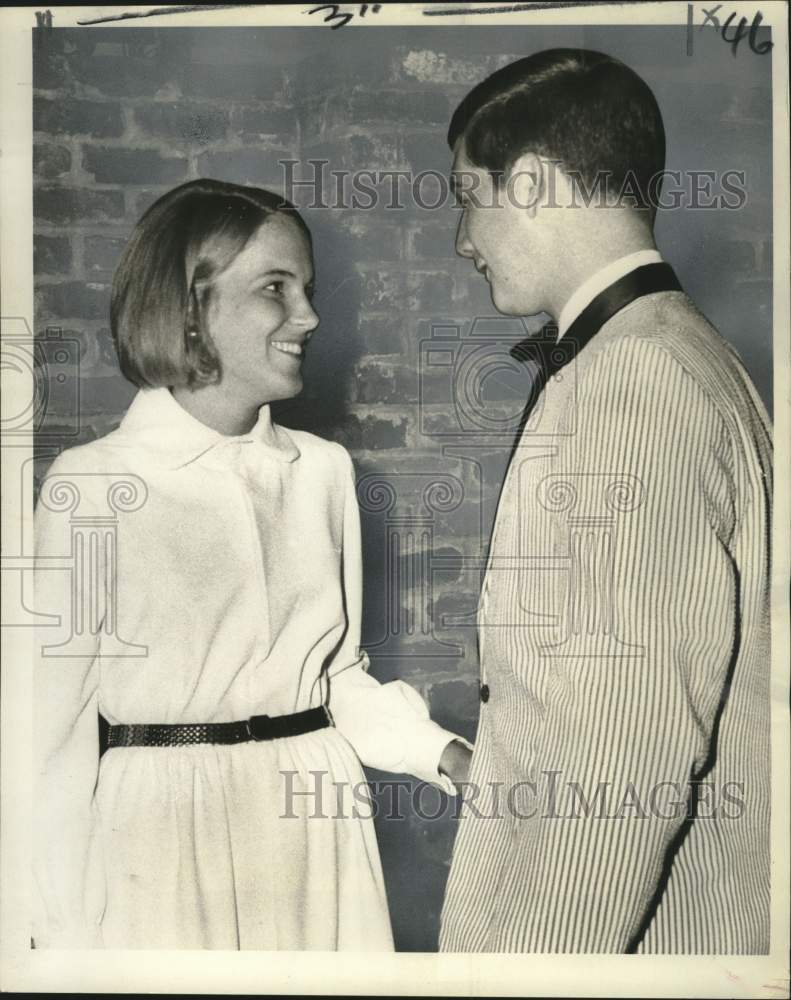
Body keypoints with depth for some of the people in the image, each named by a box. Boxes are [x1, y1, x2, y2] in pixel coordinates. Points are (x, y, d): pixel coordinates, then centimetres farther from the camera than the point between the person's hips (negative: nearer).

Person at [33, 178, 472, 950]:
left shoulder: (324, 468, 3)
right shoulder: (92, 484, -10)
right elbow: (55, 726, -6)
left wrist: (445, 756, -4)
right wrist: (67, 934, -4)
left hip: (315, 822, 4)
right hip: (164, 830, -3)